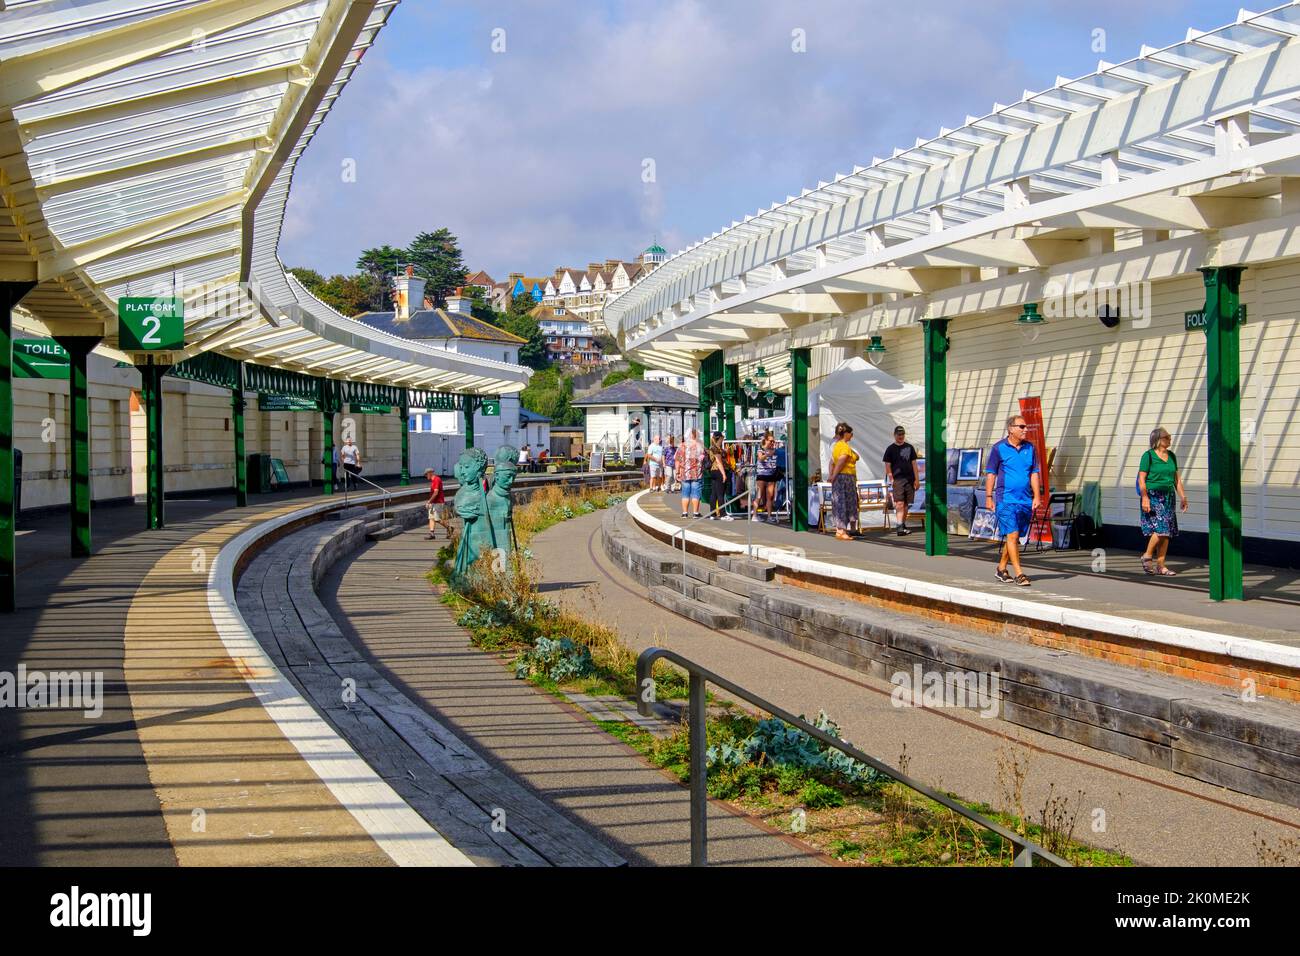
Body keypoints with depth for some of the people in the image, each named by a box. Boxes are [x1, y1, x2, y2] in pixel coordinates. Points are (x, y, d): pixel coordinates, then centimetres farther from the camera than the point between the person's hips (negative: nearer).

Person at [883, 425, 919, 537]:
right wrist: (891, 479, -8)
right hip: (897, 479, -3)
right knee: (899, 503, -14)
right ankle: (900, 527, -22)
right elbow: (887, 465, 2)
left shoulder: (910, 447, 12)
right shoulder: (890, 449, 4)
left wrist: (916, 479, 5)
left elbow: (914, 464, 12)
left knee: (906, 504, 8)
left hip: (909, 479, 3)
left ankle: (904, 525, 18)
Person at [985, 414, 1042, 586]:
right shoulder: (999, 448, -3)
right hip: (1006, 499, -5)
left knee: (1015, 537, 11)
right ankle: (1019, 574, -10)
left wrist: (1037, 496, 3)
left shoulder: (1030, 448, 10)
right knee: (1012, 535, -10)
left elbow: (1034, 473, 12)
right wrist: (989, 497, -5)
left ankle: (1001, 569, 26)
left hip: (1025, 501, 5)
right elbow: (990, 473, -1)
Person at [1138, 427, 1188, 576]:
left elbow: (1177, 478, 18)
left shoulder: (1171, 456, 13)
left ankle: (1160, 566, 8)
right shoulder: (1148, 455, -6)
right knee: (1160, 529, -16)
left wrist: (1182, 497, 12)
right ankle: (1147, 556, 3)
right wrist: (1145, 498, -17)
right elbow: (1141, 479, -9)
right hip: (1153, 496, -7)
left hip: (1168, 497, 7)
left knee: (1167, 533, 3)